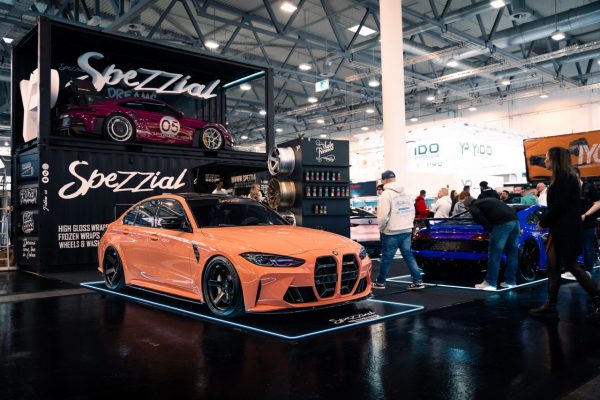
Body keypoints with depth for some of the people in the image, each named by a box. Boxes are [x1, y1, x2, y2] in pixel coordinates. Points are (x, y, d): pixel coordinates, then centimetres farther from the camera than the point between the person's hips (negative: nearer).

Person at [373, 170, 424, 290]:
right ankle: (418, 281, 7)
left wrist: (381, 228, -2)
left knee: (386, 257, 4)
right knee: (408, 255, 11)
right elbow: (412, 211, 14)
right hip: (407, 230, 7)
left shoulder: (386, 194, -13)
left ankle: (380, 282, 15)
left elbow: (382, 215, -18)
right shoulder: (405, 193, 10)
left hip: (392, 232, -6)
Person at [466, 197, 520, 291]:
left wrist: (491, 230, 7)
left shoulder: (473, 207, 13)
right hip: (515, 219, 8)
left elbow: (481, 219, -6)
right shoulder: (487, 200, 35)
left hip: (503, 222, -8)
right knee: (512, 252, 14)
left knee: (494, 253, -2)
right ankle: (510, 281, 21)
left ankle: (490, 283, 0)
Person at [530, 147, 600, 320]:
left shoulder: (563, 177, -14)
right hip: (560, 230, 10)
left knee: (571, 265, -4)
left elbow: (559, 206, -20)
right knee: (553, 266, 8)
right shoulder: (563, 177, 16)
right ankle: (551, 306, 11)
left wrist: (543, 222, -8)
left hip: (567, 230, -10)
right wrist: (546, 222, 5)